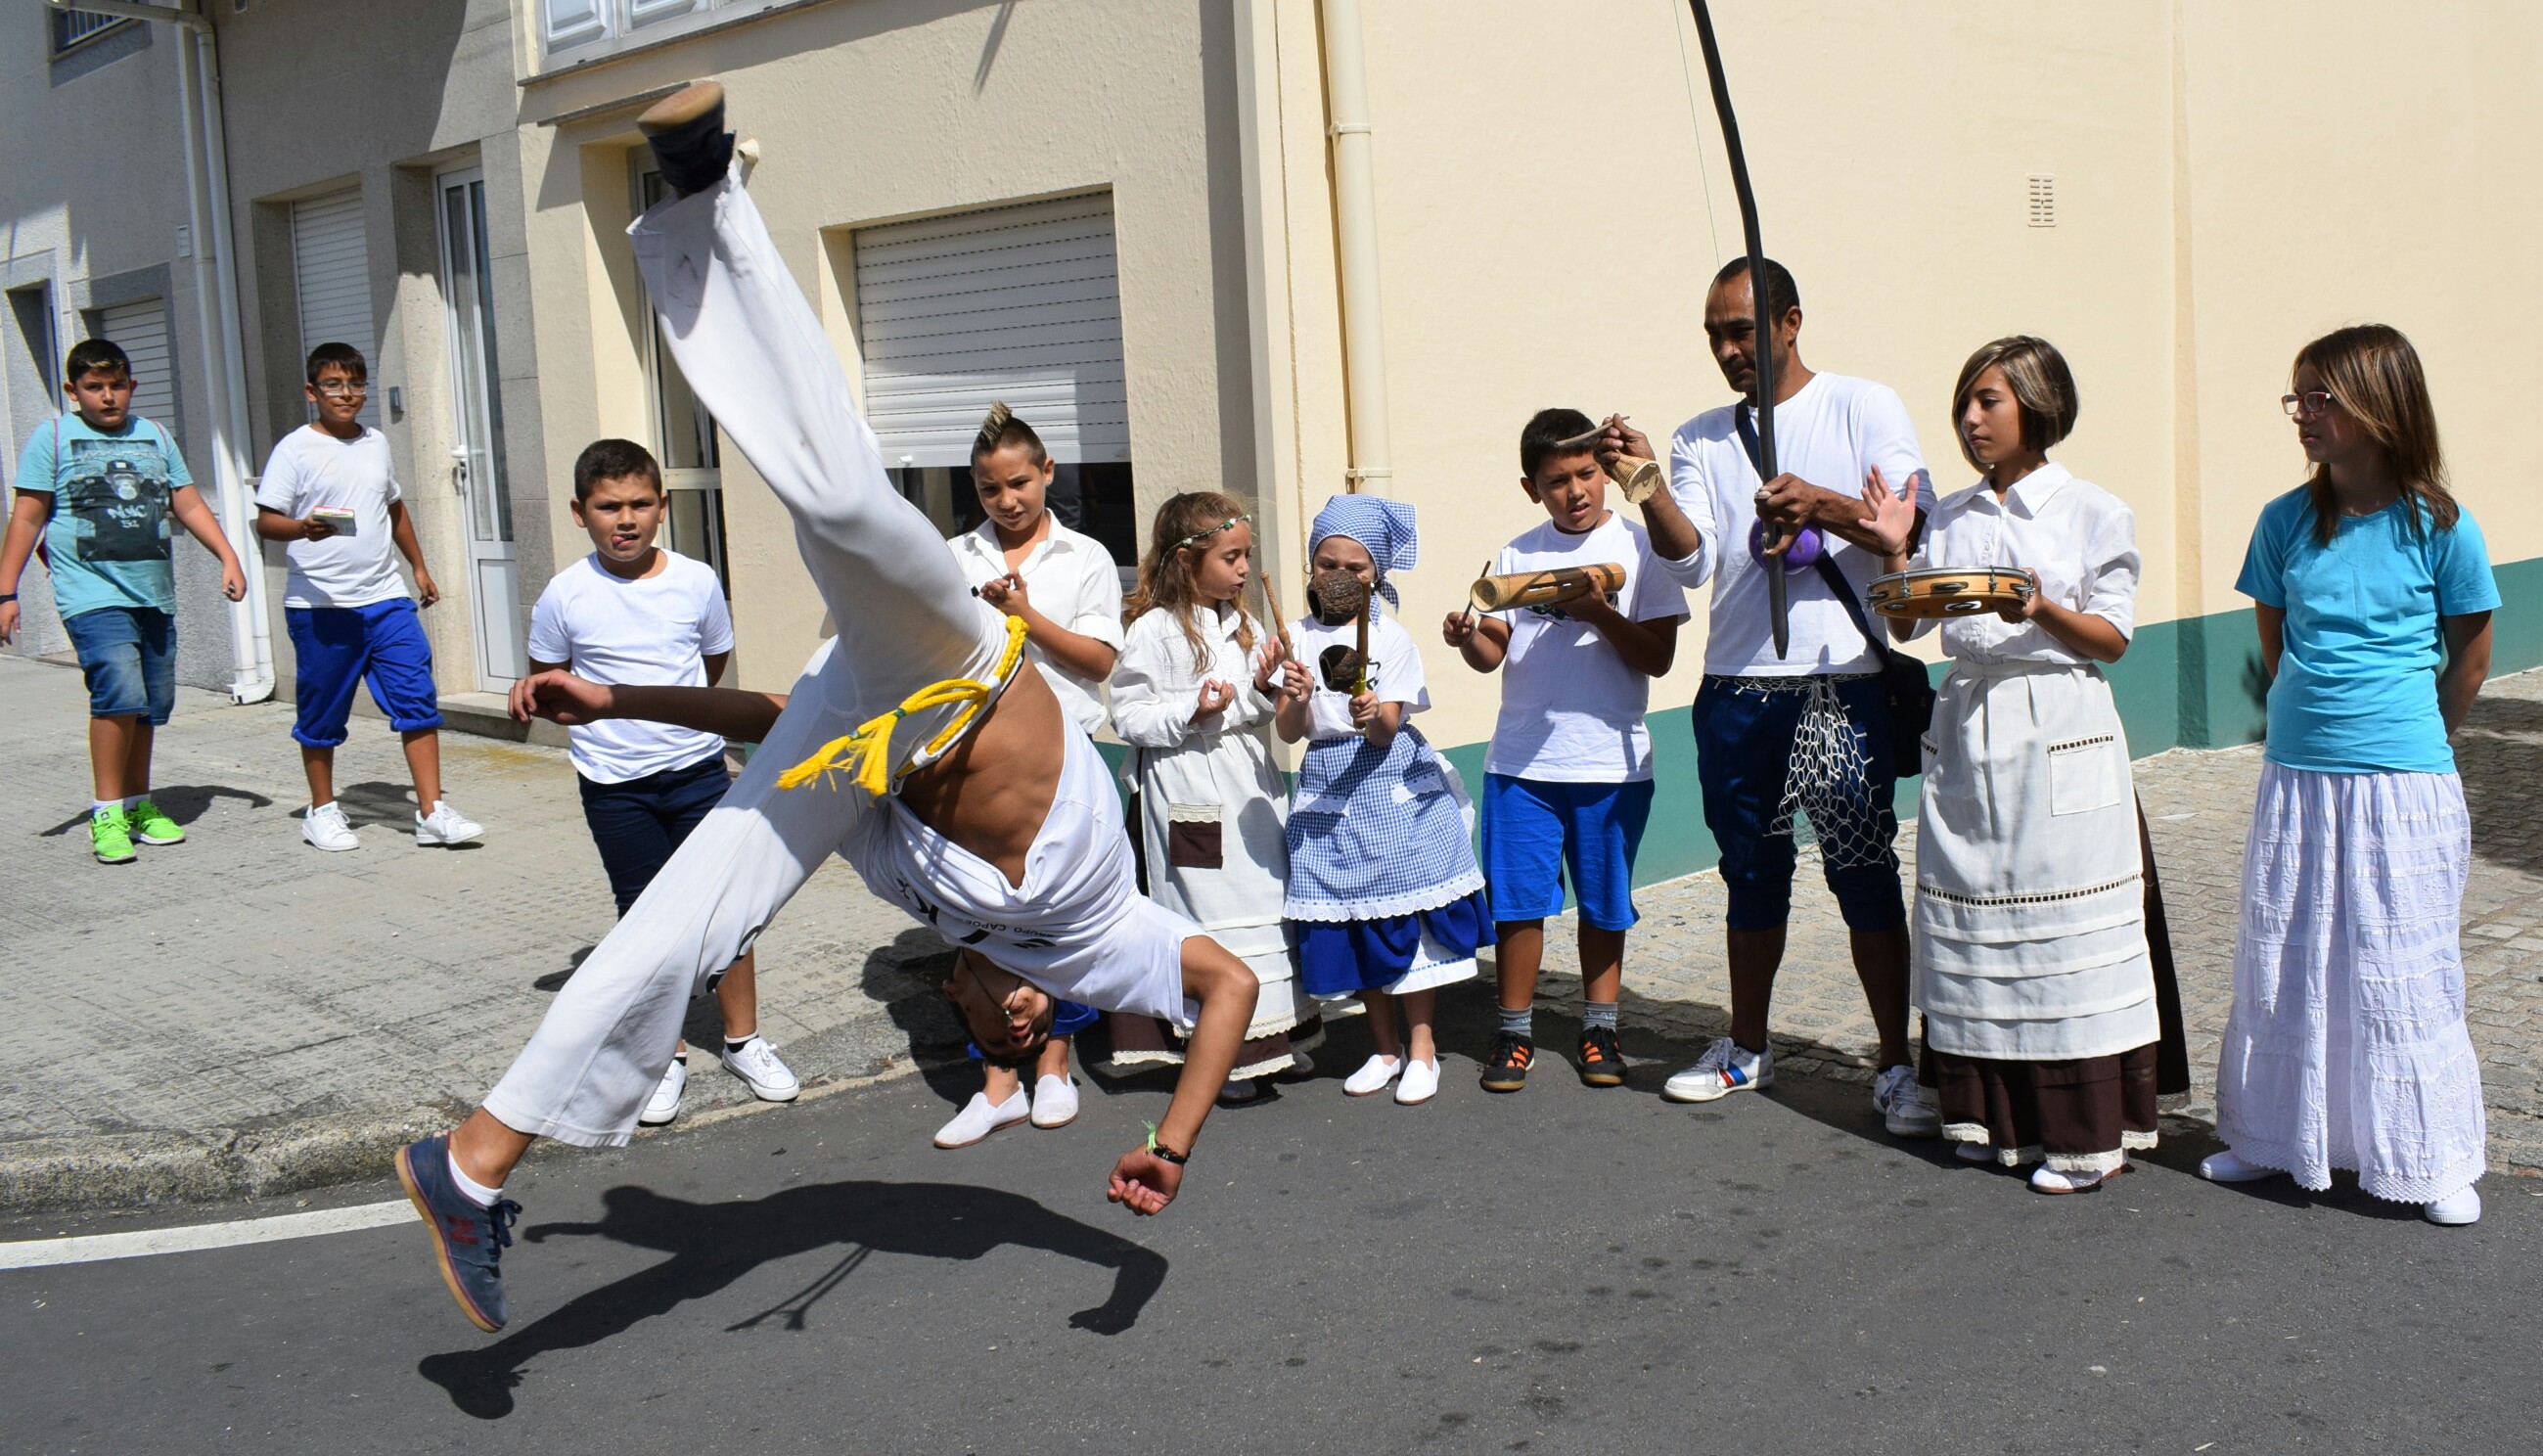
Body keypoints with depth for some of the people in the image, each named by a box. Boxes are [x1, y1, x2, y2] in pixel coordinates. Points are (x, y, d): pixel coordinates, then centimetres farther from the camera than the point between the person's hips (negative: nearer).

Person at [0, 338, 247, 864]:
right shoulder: (52, 437, 3)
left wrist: (228, 556, 8)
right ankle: (106, 814, -12)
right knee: (121, 692, -20)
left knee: (152, 705, 8)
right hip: (93, 596, -5)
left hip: (155, 597, 5)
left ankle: (138, 805, 23)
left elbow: (189, 505, 20)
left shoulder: (154, 436, 16)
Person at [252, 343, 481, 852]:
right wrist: (302, 528, -28)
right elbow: (265, 521, -8)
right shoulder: (295, 449, -3)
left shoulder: (376, 444, 13)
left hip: (385, 598, 4)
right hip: (320, 605, -4)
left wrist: (419, 566, 28)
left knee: (417, 699, -5)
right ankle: (322, 811, 23)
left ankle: (431, 811, -1)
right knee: (322, 712, 6)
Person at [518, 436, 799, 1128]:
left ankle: (743, 1040, 20)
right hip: (615, 787, -1)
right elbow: (550, 678, 7)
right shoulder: (566, 596, -7)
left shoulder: (696, 581, -3)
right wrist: (531, 694, -12)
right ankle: (665, 1055, 21)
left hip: (698, 768, 1)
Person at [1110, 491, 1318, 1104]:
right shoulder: (1154, 630, -10)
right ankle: (1231, 1057, 5)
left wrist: (1268, 690, -5)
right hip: (1190, 794, -7)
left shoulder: (1245, 625, 12)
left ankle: (1269, 1040, 23)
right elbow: (1129, 716, -12)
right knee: (1215, 918, -4)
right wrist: (1193, 710, -22)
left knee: (1268, 908, 11)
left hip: (1252, 786, 7)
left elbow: (1259, 710, 15)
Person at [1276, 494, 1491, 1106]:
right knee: (1349, 922, 6)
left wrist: (1372, 715, -33)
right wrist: (1298, 698, -23)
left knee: (1405, 917, -3)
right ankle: (1385, 1047, 21)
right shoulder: (1297, 637, 4)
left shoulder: (1391, 637, -3)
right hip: (1328, 792, 3)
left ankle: (1421, 1046, 10)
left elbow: (1386, 732, -10)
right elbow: (1289, 732, -2)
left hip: (1393, 785, -2)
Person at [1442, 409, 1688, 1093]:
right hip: (1521, 759, 2)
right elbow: (1492, 654, 7)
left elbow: (1658, 657, -5)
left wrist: (1600, 615, -19)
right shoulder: (1516, 556, 9)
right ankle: (1514, 1031, 15)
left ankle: (1599, 1028, 23)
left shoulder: (1639, 546, -1)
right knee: (1517, 898, 2)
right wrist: (1466, 638, -14)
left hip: (1611, 760, -2)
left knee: (1604, 901, 9)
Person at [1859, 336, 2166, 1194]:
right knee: (1972, 928, 7)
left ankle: (2086, 1136, 6)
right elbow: (1906, 625, 10)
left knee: (2066, 930, -3)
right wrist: (1895, 552, -5)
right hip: (1968, 728, 5)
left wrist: (2043, 611, -21)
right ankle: (1995, 1120, 19)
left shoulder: (2094, 513, -1)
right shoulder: (1949, 519, 11)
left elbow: (2112, 638, -3)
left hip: (2060, 735, -5)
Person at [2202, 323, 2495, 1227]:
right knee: (2281, 964, 11)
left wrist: (2415, 739, 12)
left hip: (2403, 785, -3)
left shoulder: (2438, 526, -7)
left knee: (2404, 973, 3)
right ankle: (2277, 1137, 27)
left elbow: (2469, 650, 4)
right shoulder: (2286, 522, 1)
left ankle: (2433, 1162, 17)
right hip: (2294, 778, 4)